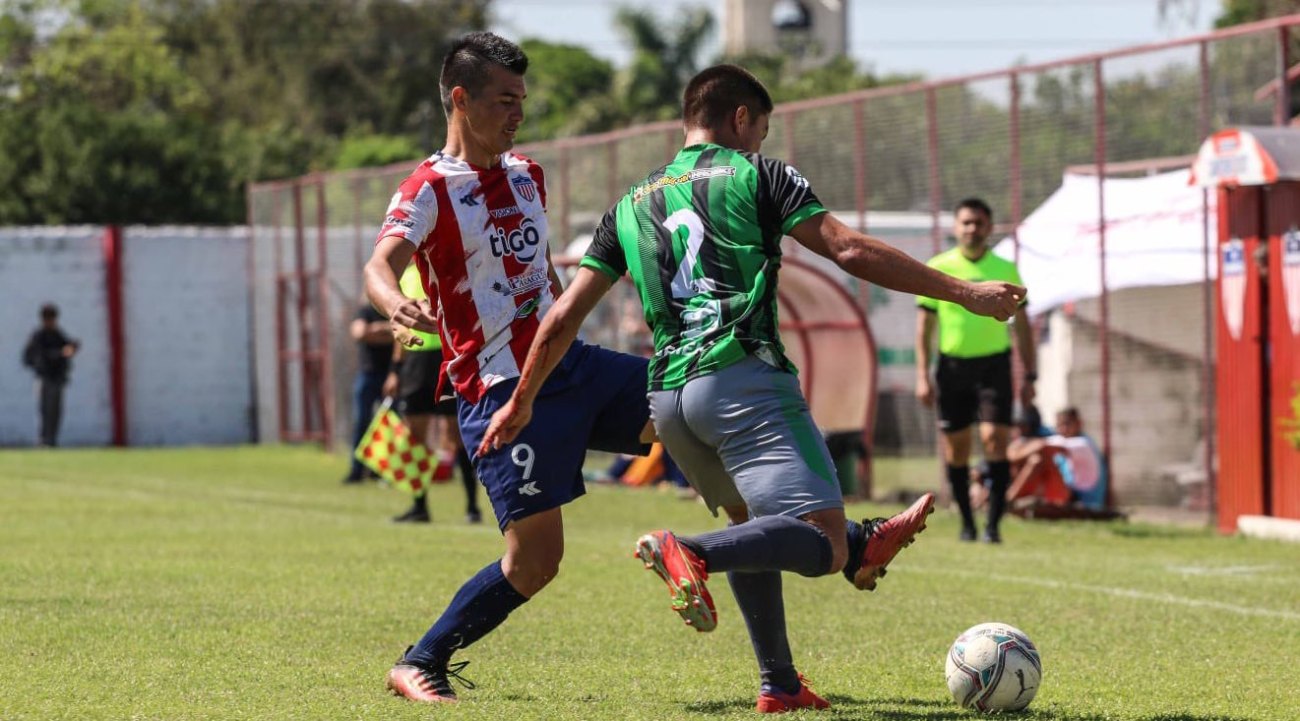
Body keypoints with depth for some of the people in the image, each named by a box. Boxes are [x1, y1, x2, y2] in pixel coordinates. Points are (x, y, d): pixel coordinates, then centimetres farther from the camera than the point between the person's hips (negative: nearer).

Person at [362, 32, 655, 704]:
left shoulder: (527, 175, 13)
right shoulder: (429, 190, -10)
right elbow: (381, 264, -28)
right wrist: (397, 305, -50)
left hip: (572, 363, 7)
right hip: (502, 390, -7)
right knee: (534, 559, -10)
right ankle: (420, 665, 5)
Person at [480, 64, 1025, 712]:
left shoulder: (631, 205, 21)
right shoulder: (755, 175, 7)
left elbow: (563, 317, 18)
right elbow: (851, 251, -3)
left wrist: (521, 403, 28)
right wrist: (963, 292, 1)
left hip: (667, 392, 7)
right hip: (743, 376, -7)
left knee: (752, 522, 29)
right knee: (819, 543, -15)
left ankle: (779, 684, 29)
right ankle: (688, 552, -37)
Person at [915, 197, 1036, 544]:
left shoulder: (1006, 269, 5)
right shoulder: (938, 268, 3)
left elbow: (1022, 324, 10)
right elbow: (925, 324, 5)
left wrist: (1029, 376, 5)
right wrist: (923, 376, -1)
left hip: (994, 363, -1)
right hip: (953, 364, 1)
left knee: (995, 439, -13)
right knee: (955, 448, 2)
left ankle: (993, 524, -11)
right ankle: (967, 521, 16)